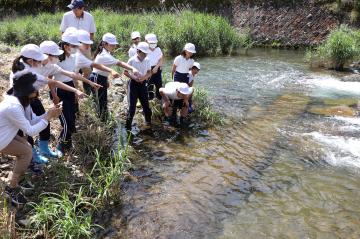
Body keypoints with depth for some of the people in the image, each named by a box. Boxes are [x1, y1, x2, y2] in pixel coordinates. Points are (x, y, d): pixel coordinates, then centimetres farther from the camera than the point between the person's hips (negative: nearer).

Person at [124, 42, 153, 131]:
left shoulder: (147, 60, -3)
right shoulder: (132, 60, -13)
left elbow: (149, 72, 4)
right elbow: (125, 72, -6)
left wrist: (144, 77, -17)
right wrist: (134, 77, -20)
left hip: (143, 84, 3)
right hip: (133, 83, -3)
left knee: (146, 104, 11)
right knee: (132, 105, -1)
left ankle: (148, 123, 30)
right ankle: (128, 126, 9)